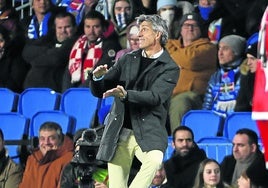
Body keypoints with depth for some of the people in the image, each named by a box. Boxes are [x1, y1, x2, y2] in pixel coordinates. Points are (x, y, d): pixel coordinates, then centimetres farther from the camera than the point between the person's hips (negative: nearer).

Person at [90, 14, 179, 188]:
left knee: (154, 159, -35)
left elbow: (155, 97, -16)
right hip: (119, 134, 3)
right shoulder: (128, 60, 12)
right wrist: (98, 77, -9)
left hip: (147, 133, -3)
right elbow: (99, 92, 14)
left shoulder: (169, 68, 0)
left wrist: (126, 95, -32)